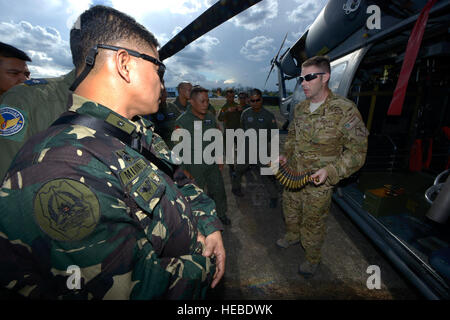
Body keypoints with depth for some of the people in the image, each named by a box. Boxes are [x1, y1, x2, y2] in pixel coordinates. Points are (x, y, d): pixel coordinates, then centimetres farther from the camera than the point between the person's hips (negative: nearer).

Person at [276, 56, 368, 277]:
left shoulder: (345, 110, -18)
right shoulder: (300, 108, 2)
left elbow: (357, 151, -15)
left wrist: (330, 171, -27)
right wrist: (286, 155, 1)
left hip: (318, 184, -6)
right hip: (292, 176, 6)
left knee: (313, 222, 13)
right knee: (290, 210, 25)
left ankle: (311, 258, 41)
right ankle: (292, 236, 56)